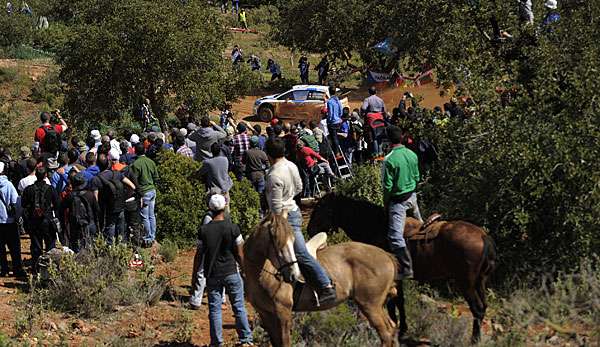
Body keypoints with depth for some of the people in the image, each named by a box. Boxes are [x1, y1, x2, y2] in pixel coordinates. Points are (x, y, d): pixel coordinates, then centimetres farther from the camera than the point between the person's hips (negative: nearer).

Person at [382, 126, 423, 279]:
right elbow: (417, 178, 9)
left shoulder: (389, 160, -20)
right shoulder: (412, 155, -2)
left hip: (398, 200, -7)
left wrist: (385, 203, -2)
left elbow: (388, 186, -17)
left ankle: (406, 269, -11)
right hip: (412, 196, 7)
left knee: (396, 236, -7)